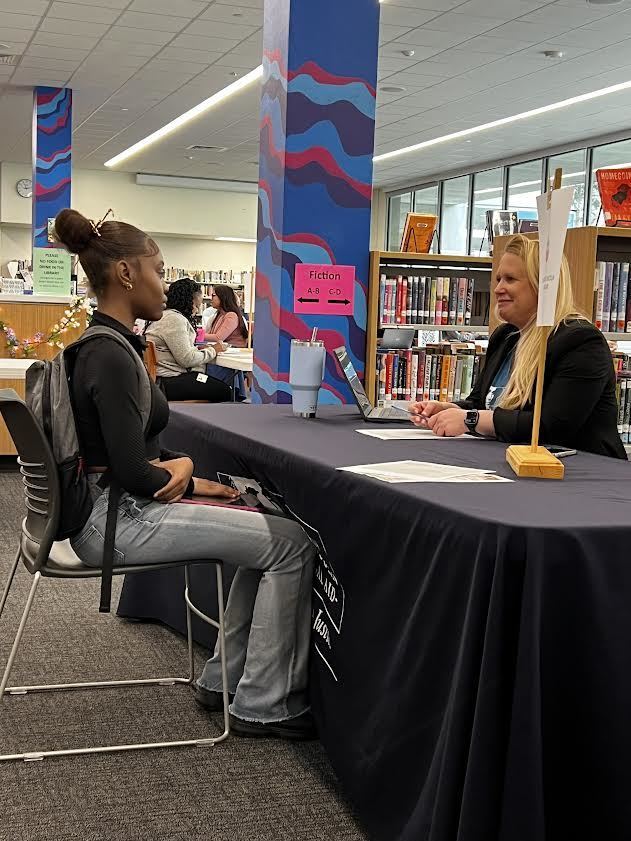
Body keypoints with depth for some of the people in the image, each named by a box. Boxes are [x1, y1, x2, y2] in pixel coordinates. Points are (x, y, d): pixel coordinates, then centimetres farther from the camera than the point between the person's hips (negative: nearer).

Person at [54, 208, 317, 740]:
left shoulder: (104, 345, 11)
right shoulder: (110, 356, -20)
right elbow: (133, 473, -22)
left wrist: (182, 463, -1)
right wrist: (190, 484, -4)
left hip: (117, 507, 10)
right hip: (116, 517, -10)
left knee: (270, 532, 14)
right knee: (292, 544, -8)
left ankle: (224, 679, 18)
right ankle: (261, 705, 2)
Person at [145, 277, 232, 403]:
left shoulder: (167, 315, 20)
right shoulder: (175, 319, -14)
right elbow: (187, 359, -17)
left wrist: (198, 349, 9)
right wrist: (212, 351, -4)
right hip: (167, 382, -11)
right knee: (224, 391, -12)